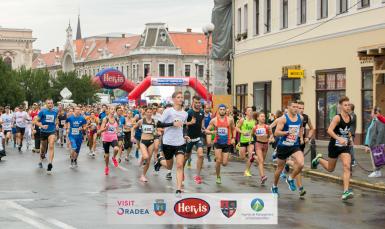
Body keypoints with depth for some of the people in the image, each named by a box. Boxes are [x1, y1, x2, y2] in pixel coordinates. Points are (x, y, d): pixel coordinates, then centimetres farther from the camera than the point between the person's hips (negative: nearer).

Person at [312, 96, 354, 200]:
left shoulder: (350, 118, 3)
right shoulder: (337, 118, -17)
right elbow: (329, 130, -29)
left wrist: (350, 138, 10)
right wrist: (339, 138, -42)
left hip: (345, 146, 4)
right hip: (334, 146, -4)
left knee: (347, 166, -15)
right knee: (330, 169, 13)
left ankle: (346, 191, -18)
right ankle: (319, 159, 46)